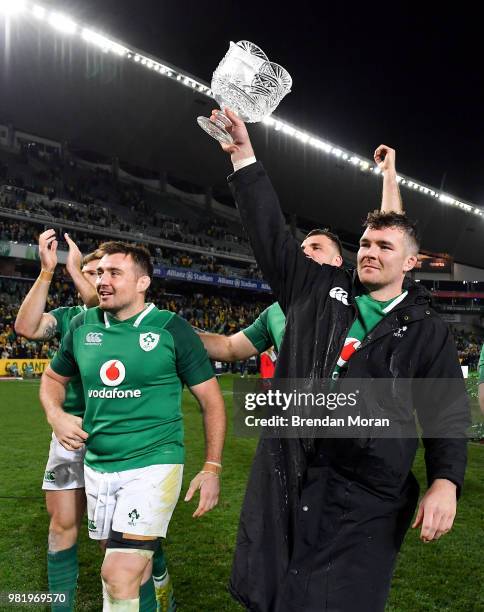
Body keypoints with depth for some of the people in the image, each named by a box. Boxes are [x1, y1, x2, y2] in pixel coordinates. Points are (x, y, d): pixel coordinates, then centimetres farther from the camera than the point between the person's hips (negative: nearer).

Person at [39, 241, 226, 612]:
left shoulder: (172, 329, -8)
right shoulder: (83, 325, 3)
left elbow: (212, 400, -3)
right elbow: (53, 377, 19)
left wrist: (212, 469, -7)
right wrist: (56, 415, -2)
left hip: (153, 464, -5)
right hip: (97, 467, 5)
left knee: (120, 575, -15)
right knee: (132, 564, 19)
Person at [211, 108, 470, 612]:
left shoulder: (426, 331, 4)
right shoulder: (317, 288, 9)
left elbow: (447, 414, 2)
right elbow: (270, 232, 6)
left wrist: (445, 481, -13)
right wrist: (244, 156, 1)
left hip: (363, 494, -2)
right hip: (285, 474, 3)